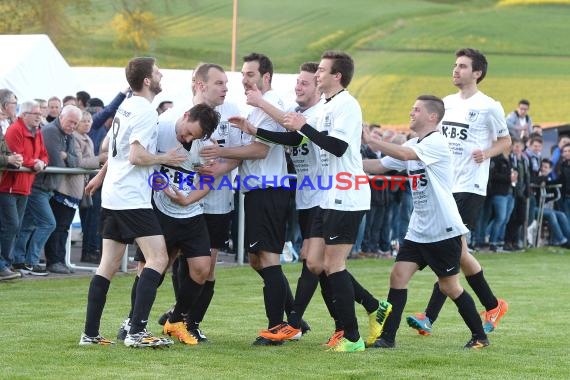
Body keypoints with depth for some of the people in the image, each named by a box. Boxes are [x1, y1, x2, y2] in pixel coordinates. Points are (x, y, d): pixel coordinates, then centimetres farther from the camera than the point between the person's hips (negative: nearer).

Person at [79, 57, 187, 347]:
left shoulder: (125, 107, 15)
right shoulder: (145, 112, -13)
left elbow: (111, 146, 29)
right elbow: (137, 156, -21)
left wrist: (101, 175, 43)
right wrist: (165, 158, -7)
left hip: (112, 196, 10)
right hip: (133, 199, -10)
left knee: (108, 265, 10)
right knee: (158, 259, -11)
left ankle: (90, 333, 10)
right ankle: (137, 332, -19)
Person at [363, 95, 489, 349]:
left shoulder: (436, 142, -14)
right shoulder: (412, 146, 12)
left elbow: (403, 154, -29)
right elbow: (379, 166, 11)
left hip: (444, 230, -8)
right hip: (418, 230, 8)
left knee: (449, 287, 0)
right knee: (398, 276, -4)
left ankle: (480, 336, 15)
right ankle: (387, 337, -3)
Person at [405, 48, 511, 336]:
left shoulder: (489, 106, -6)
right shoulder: (447, 103, 13)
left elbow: (505, 141, 3)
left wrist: (486, 153, -15)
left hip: (470, 187, -7)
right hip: (445, 185, 7)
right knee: (457, 251, 6)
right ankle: (493, 306, 18)